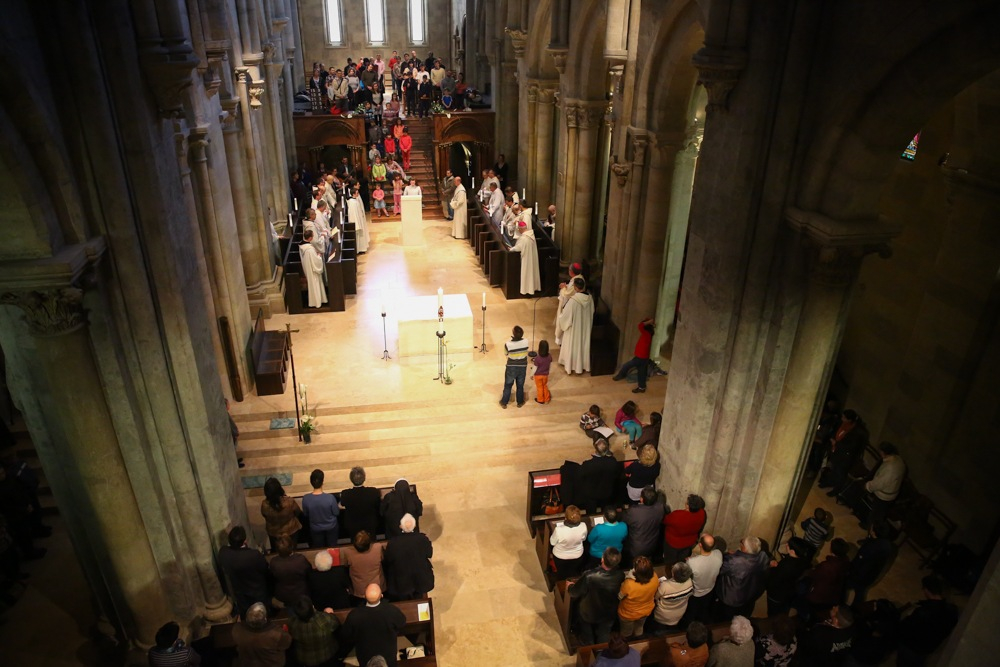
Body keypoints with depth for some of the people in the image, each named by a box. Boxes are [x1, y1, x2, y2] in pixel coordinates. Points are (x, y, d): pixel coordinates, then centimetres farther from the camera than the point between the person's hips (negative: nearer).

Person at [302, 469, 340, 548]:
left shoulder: (306, 499, -27)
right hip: (331, 527, -1)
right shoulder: (330, 497, -32)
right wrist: (338, 506, 5)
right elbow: (336, 513, -16)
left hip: (315, 529, 1)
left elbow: (305, 514, -8)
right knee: (332, 548, 26)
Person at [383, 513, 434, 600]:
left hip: (401, 583, -1)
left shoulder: (392, 542, -27)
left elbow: (387, 561, -12)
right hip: (421, 580, 1)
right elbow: (429, 554, -9)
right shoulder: (422, 538, -24)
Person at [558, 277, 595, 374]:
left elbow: (566, 317, -20)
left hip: (574, 329, -5)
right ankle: (583, 366, 34)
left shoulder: (573, 300, -28)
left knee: (572, 346, 13)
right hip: (586, 328, 5)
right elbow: (591, 314, 4)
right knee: (583, 345, 21)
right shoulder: (589, 298, -10)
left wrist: (560, 317, 1)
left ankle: (571, 367, 27)